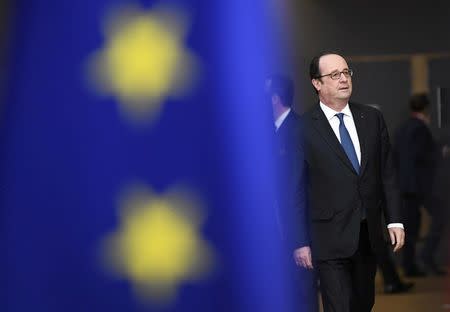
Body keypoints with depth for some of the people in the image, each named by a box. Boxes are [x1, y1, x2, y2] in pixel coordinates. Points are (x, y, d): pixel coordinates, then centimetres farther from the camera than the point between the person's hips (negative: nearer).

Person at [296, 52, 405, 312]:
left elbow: (387, 173, 10)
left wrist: (395, 221, 4)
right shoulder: (303, 128, -7)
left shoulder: (372, 118, 7)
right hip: (330, 239, -5)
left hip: (369, 235, 5)